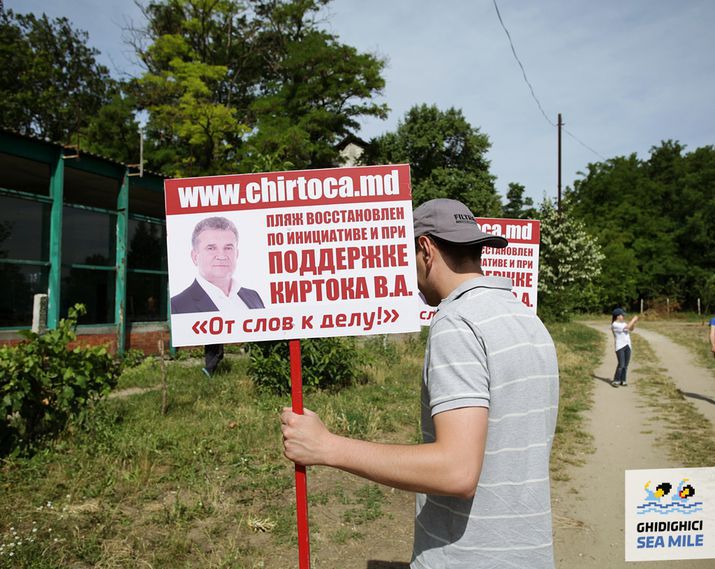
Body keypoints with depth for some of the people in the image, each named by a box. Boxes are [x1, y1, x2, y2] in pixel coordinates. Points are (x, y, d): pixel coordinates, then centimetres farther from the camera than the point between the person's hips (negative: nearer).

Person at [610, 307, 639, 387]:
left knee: (626, 365, 6)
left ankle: (623, 380, 13)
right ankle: (616, 380, -3)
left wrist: (634, 322, -2)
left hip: (627, 346, 8)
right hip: (620, 346, -8)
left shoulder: (623, 323, 13)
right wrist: (633, 319, -10)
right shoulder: (614, 324, -13)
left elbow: (631, 329, 15)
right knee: (621, 365, -13)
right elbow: (627, 327, -19)